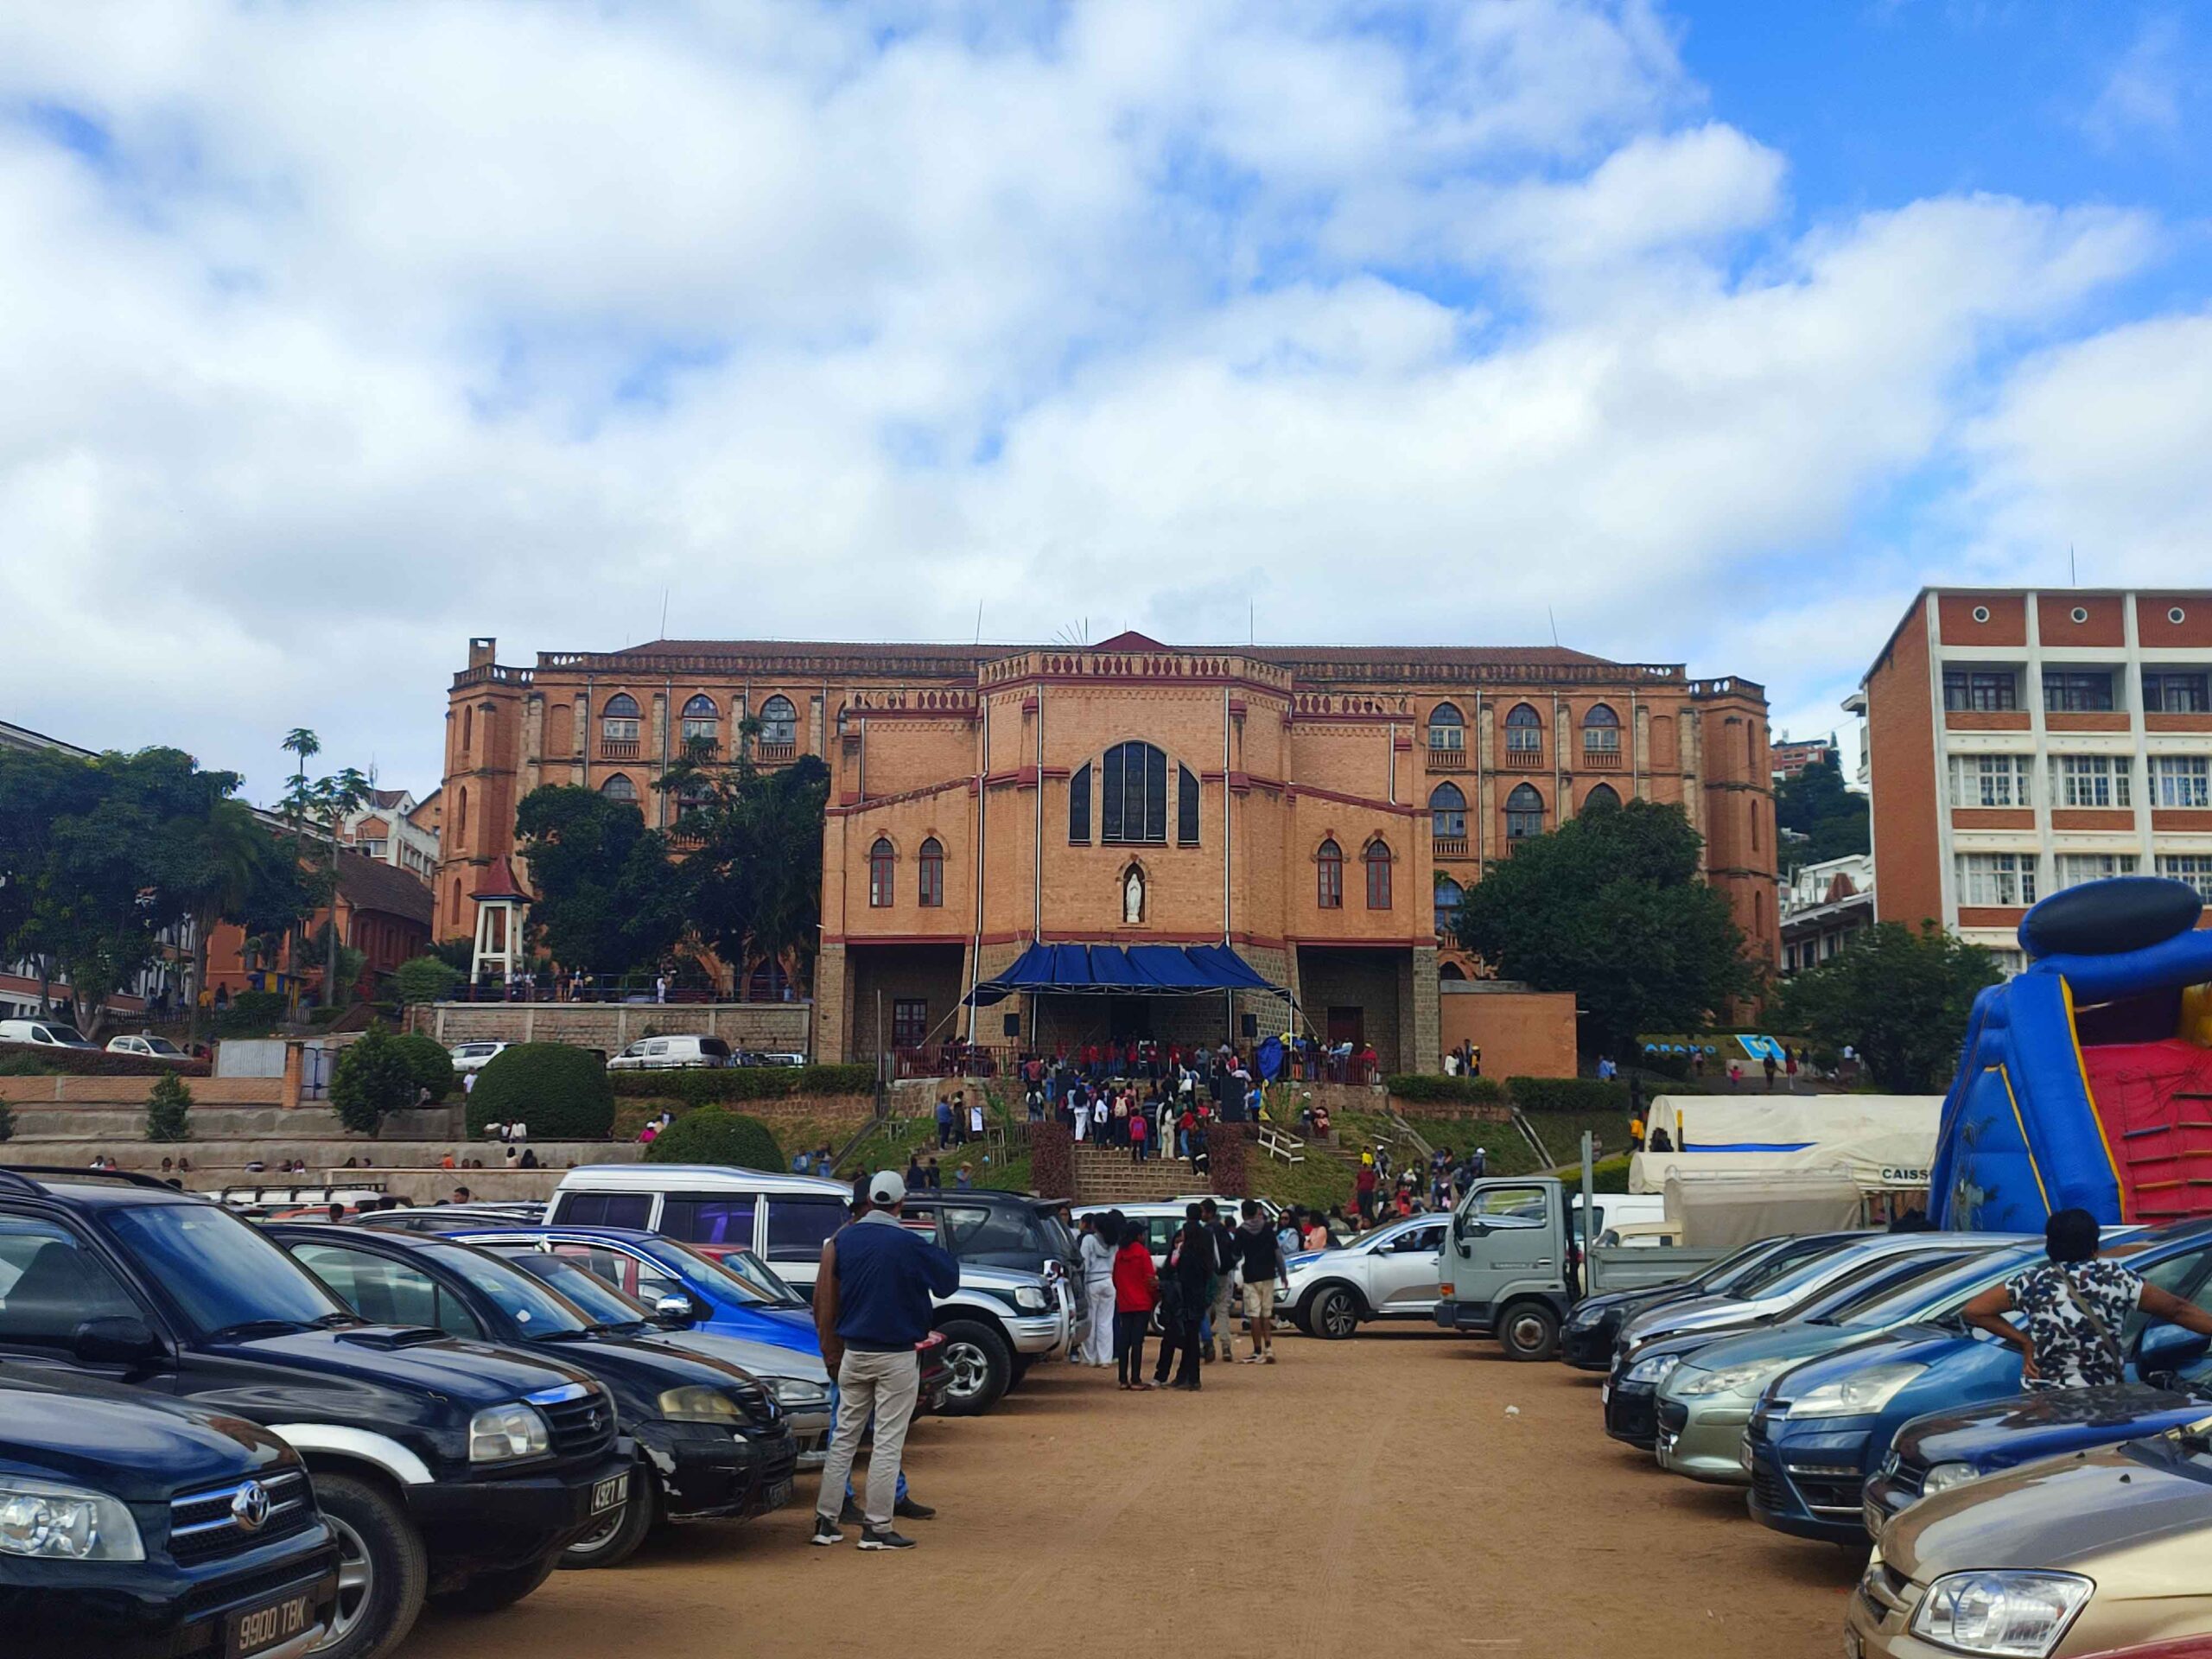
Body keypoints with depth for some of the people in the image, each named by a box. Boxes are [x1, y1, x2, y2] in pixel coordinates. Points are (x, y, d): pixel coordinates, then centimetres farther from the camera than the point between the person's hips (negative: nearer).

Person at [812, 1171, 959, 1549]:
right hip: (897, 1357, -5)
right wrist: (939, 1253, 14)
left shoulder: (844, 1239, 2)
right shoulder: (910, 1245, -13)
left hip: (854, 1354, 5)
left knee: (844, 1437, 13)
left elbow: (826, 1297, 10)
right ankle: (876, 1528, 2)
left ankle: (826, 1521, 14)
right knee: (888, 1442, 1)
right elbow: (948, 1282, -2)